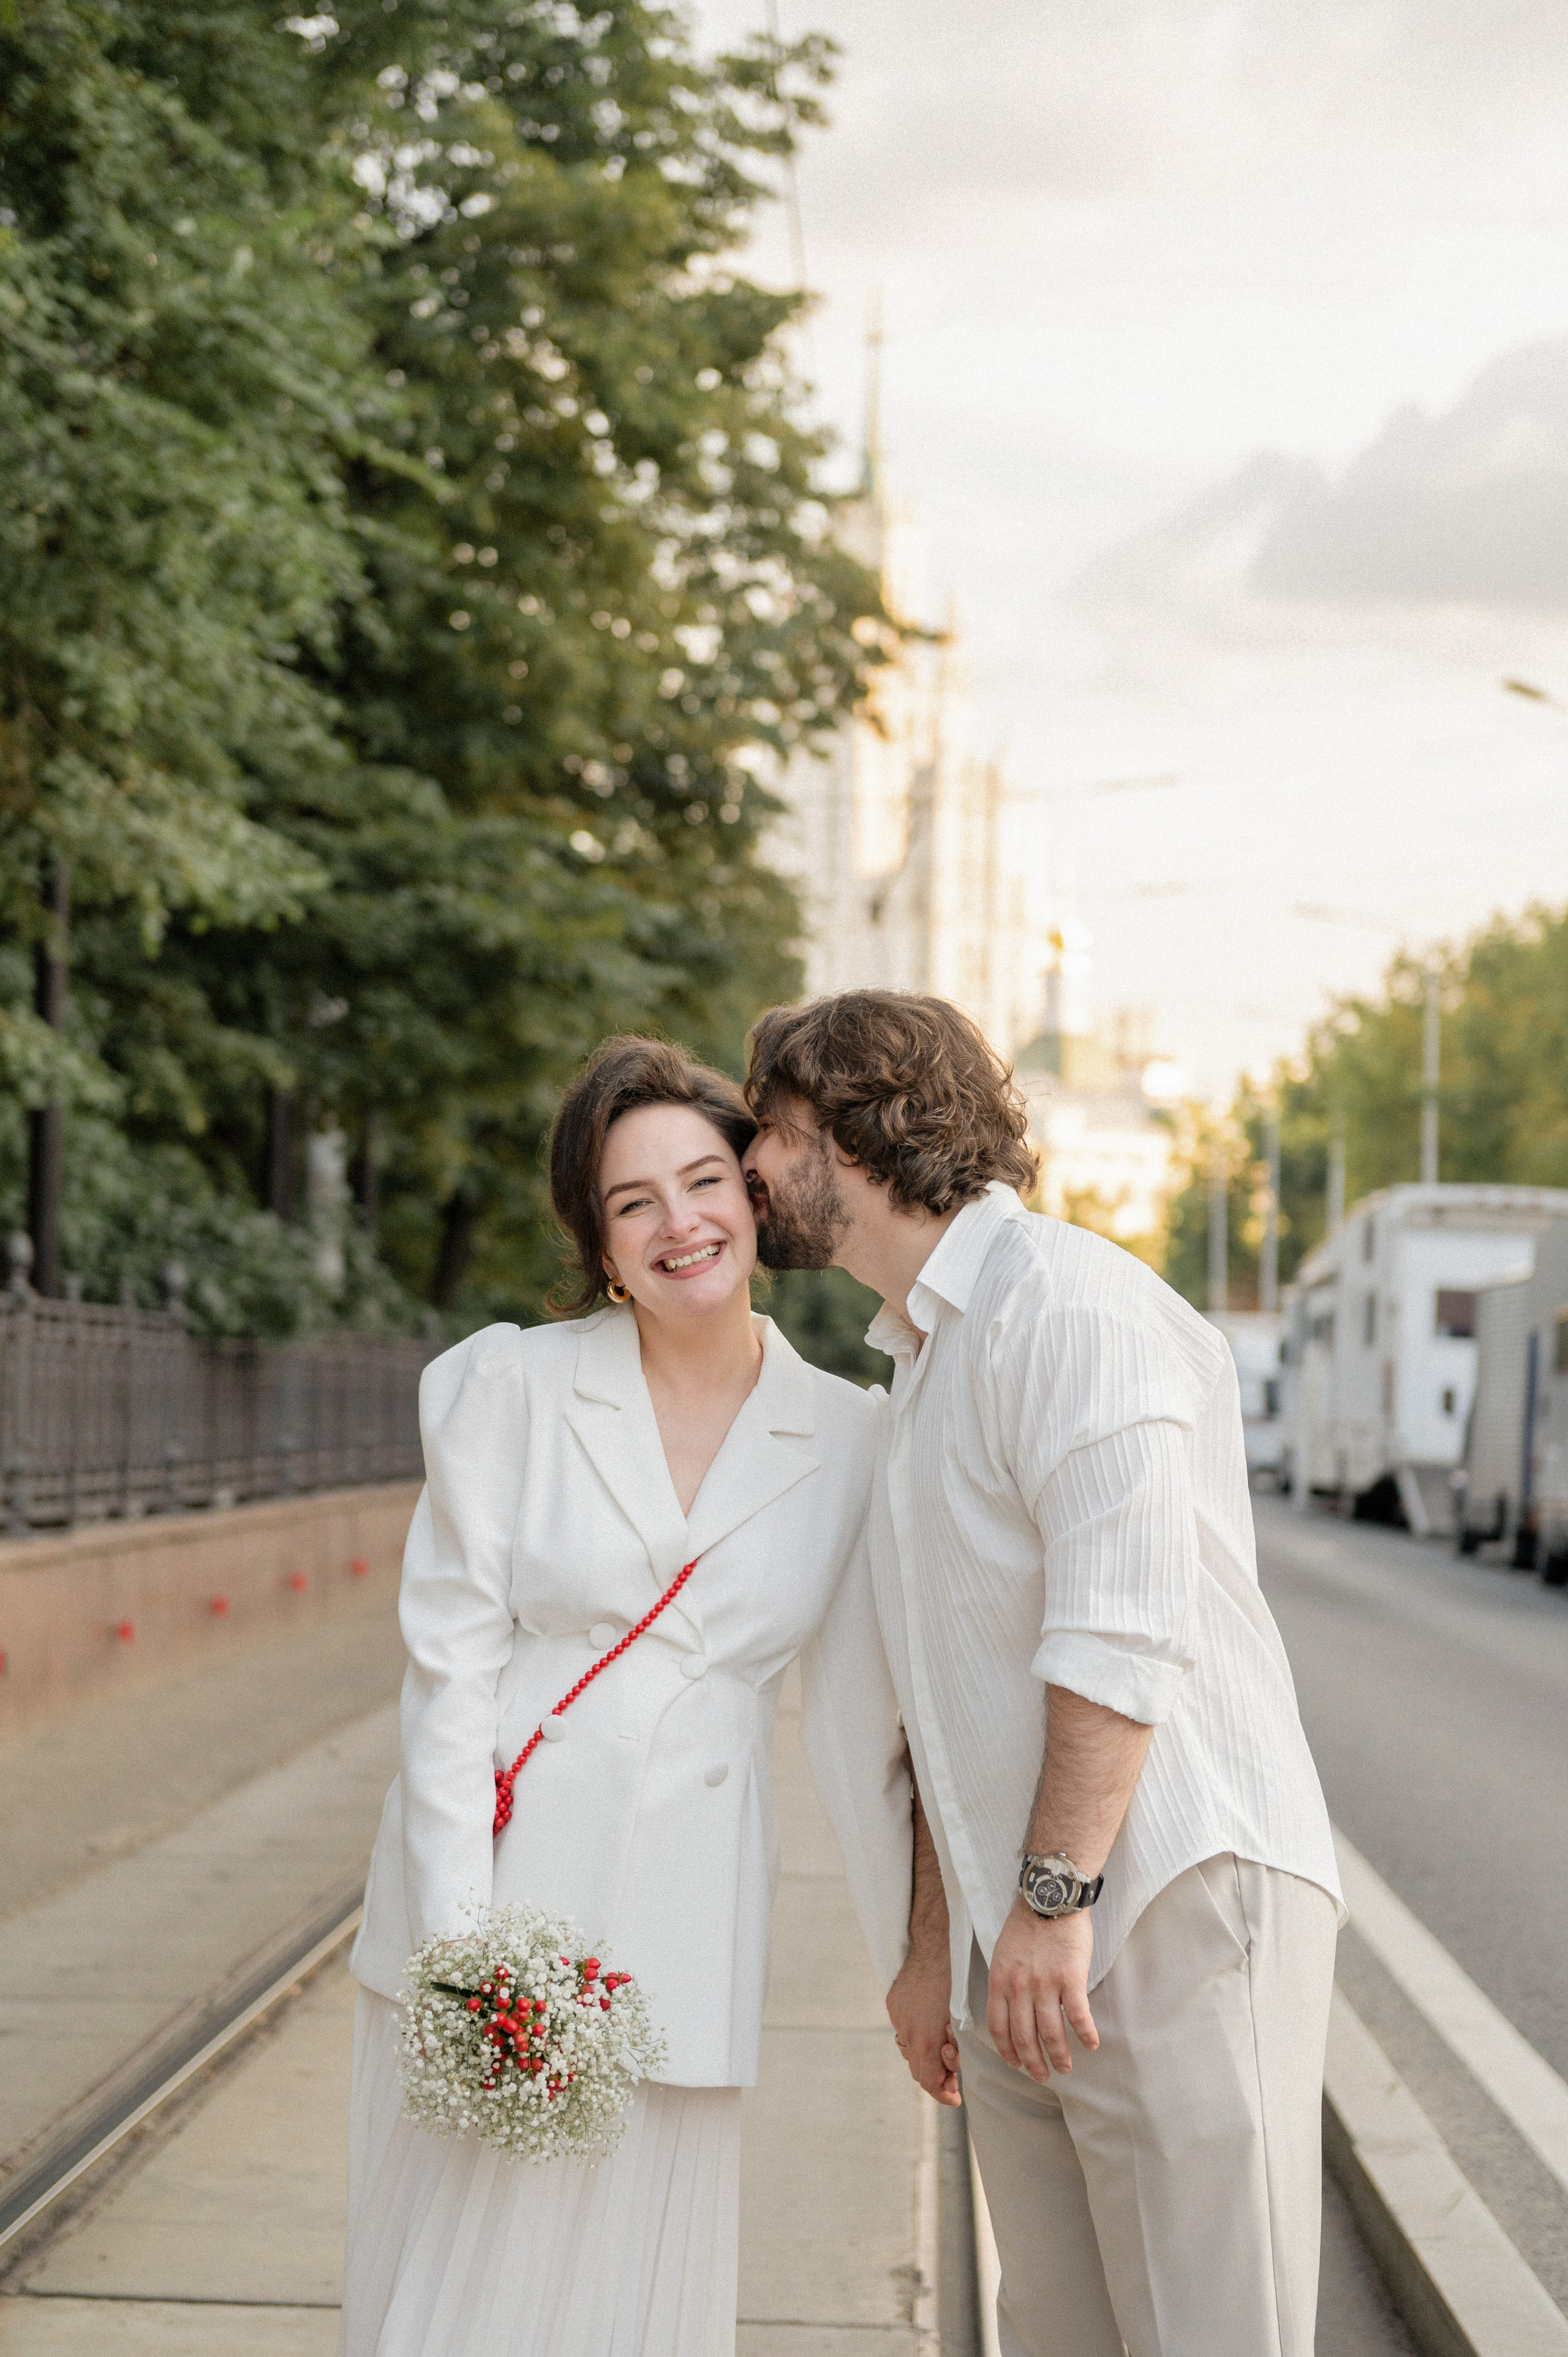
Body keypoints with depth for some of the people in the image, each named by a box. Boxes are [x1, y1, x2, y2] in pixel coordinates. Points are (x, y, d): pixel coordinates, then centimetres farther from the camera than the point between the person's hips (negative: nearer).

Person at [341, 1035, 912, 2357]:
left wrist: (919, 1963, 7)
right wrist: (462, 1935, -12)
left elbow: (860, 1725, 8)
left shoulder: (844, 1437, 2)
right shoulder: (517, 1387, -3)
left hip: (683, 1914, 1)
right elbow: (451, 1664, -5)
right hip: (492, 1880, -1)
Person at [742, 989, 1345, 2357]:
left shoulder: (1062, 1297, -10)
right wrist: (934, 1949, 23)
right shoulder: (924, 1357, 21)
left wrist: (1053, 1897, -21)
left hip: (1177, 1898, -9)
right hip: (1023, 1943, 9)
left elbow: (1122, 1628, -20)